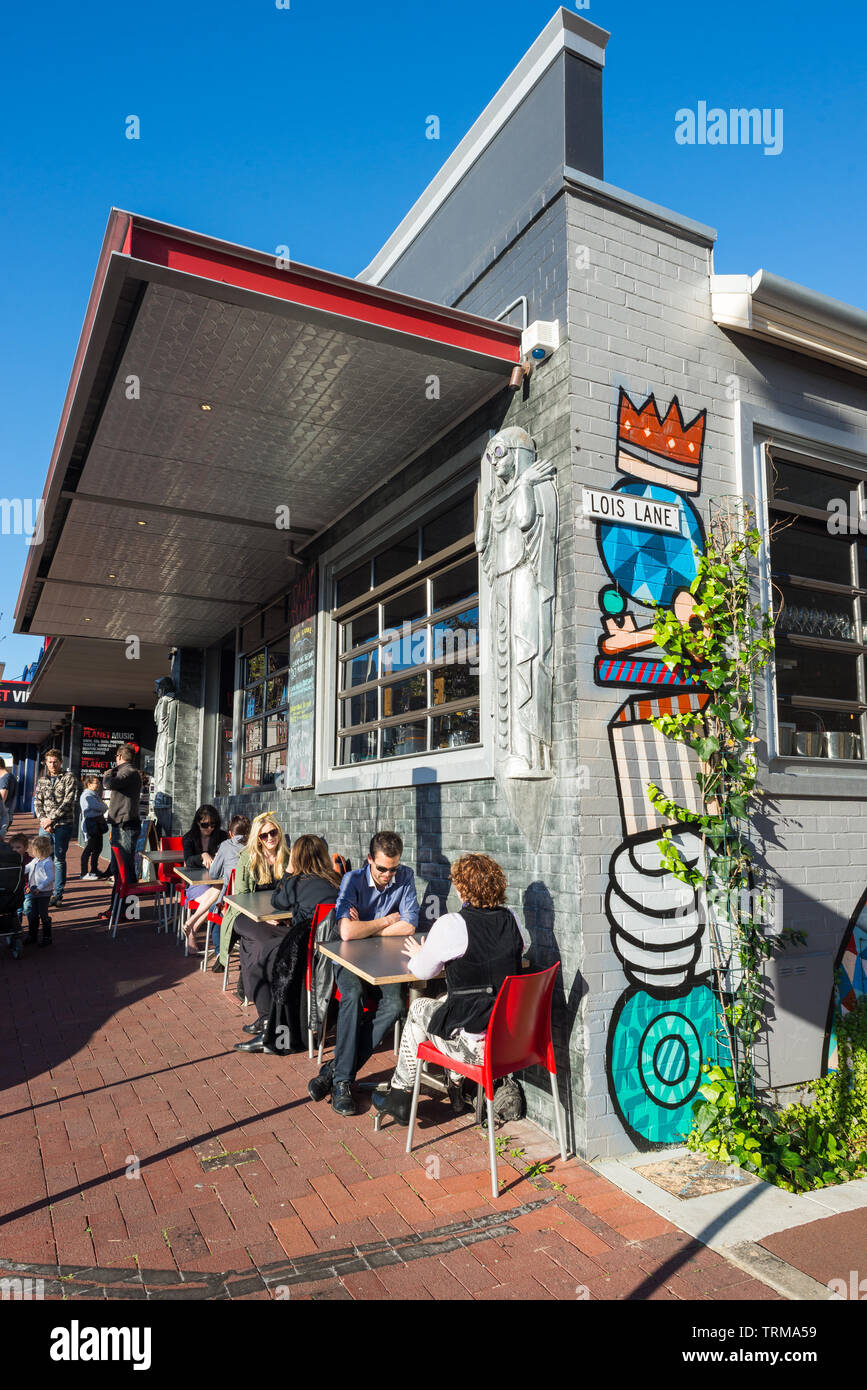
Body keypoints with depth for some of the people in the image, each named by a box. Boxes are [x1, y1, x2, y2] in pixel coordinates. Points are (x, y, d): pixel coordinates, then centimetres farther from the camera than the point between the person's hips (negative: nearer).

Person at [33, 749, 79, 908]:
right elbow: (37, 802, 9)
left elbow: (68, 802, -10)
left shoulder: (69, 778, -1)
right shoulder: (42, 781, 15)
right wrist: (43, 820, -7)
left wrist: (51, 819, -14)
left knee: (59, 860, -1)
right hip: (45, 826, 5)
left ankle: (57, 894, 6)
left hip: (62, 825, -5)